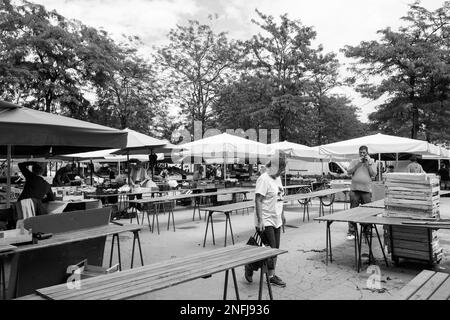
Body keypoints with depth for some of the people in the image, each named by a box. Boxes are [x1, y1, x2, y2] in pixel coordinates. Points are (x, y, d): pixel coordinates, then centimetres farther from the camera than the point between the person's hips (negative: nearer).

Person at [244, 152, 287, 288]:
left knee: (275, 249, 12)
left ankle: (271, 275, 23)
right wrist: (260, 220, -25)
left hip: (276, 220, 8)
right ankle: (250, 266, 14)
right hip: (266, 222, -8)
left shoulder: (277, 178, 10)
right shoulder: (264, 179, -17)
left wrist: (282, 214, 23)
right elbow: (258, 200, -21)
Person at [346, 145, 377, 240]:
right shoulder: (354, 161, 11)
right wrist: (358, 163, -5)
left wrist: (369, 163, -5)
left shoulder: (371, 162, 11)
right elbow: (349, 172, -1)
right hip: (354, 189, 0)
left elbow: (374, 174, -1)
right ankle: (351, 231, 3)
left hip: (366, 190, 0)